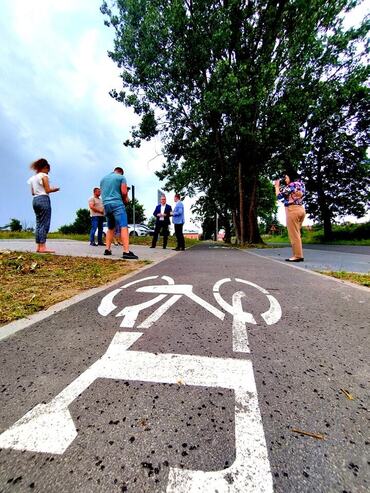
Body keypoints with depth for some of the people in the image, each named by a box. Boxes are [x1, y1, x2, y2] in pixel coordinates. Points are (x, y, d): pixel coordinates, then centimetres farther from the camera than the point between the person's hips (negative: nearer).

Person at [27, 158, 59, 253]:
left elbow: (32, 192, 17)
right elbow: (48, 190, -10)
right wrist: (55, 189, 7)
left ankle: (38, 246, 7)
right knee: (45, 224, -11)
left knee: (39, 223, 8)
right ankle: (42, 246, -15)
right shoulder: (44, 175, -3)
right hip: (43, 199, -8)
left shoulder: (33, 177, 19)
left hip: (35, 200, 8)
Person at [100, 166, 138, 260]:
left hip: (106, 205, 7)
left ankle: (107, 249, 11)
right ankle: (126, 252, -27)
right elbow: (124, 192, -6)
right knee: (123, 227, -15)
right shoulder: (121, 177, 5)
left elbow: (102, 193, 25)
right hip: (117, 204, -7)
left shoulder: (103, 179, 24)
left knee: (110, 228, 17)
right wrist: (125, 199, 11)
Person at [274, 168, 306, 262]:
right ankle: (299, 255, 14)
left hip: (292, 210, -9)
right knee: (297, 234, 12)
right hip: (301, 209, 9)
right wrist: (280, 187, 16)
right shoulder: (301, 184, 18)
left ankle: (298, 255, -5)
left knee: (293, 234, -6)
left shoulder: (291, 185, -8)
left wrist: (277, 186, 8)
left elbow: (279, 196, -5)